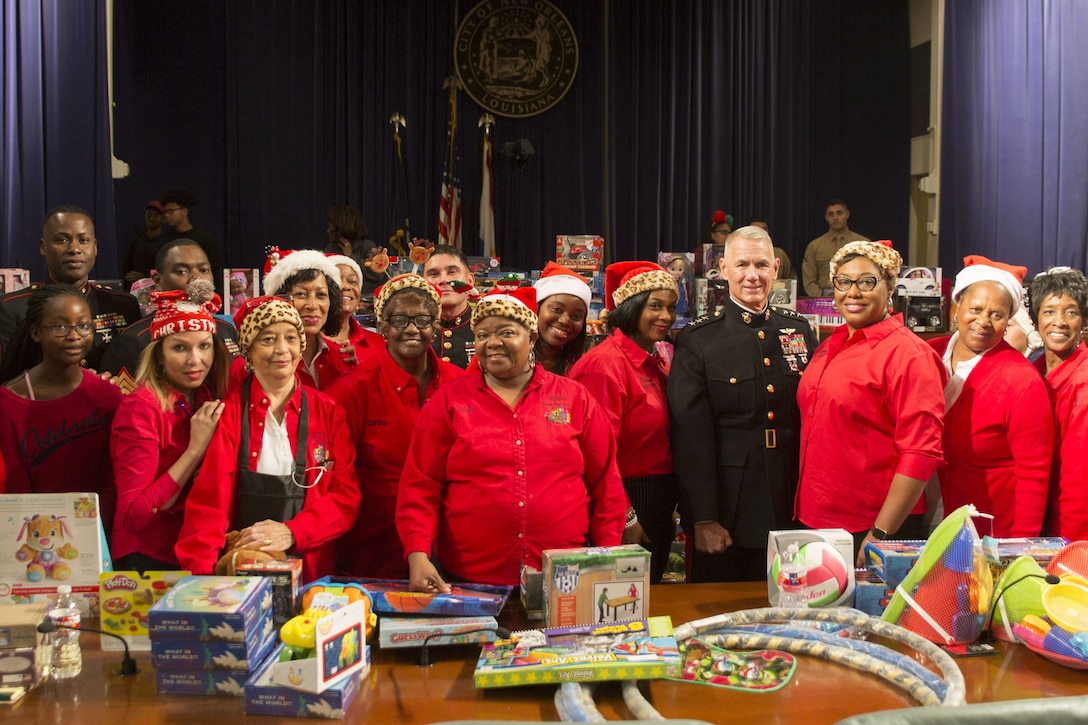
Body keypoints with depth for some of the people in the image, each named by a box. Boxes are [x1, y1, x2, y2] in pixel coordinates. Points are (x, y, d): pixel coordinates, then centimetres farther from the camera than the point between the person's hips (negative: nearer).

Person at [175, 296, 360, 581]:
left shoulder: (327, 411, 9)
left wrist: (292, 532, -12)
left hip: (312, 570, 1)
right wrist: (200, 573, -18)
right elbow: (208, 500, -4)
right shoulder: (228, 411, 4)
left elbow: (346, 496, 4)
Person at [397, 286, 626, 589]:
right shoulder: (448, 401, 3)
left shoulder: (575, 398, 5)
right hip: (466, 580, 0)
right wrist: (418, 556, -14)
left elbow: (606, 486, 7)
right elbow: (420, 488, -1)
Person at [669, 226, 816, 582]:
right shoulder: (697, 341, -5)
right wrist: (704, 519, -13)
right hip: (728, 510, -3)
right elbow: (691, 435, -9)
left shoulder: (800, 330, 8)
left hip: (792, 509, 3)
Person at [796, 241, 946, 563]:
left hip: (871, 529, -7)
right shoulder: (830, 347, 11)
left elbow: (921, 454, -17)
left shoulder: (908, 353, -12)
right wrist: (807, 512, 13)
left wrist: (879, 536, -20)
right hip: (817, 520, 7)